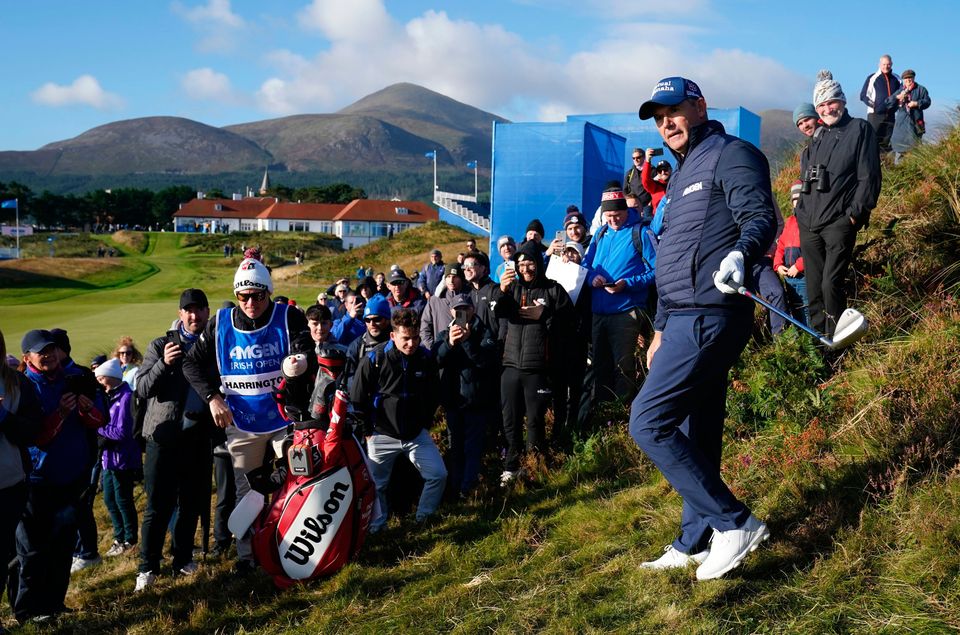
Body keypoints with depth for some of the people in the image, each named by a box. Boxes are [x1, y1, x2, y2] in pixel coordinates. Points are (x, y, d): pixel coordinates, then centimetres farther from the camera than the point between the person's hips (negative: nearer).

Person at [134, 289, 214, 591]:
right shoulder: (161, 346, 3)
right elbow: (142, 388, -5)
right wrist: (163, 364, -20)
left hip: (200, 438, 3)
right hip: (165, 435, -3)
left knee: (193, 503, 9)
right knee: (159, 504, -2)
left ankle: (183, 559, 22)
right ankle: (148, 567, 6)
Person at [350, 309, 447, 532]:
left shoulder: (426, 358, -4)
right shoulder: (374, 359, -15)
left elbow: (433, 395, 13)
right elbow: (357, 398, -7)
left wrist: (426, 424, 10)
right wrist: (367, 431, -4)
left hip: (417, 434, 3)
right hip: (382, 435, -3)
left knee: (438, 475, -3)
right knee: (375, 484, 3)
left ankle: (423, 519, 18)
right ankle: (376, 528, 24)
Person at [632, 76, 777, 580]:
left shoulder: (731, 154, -4)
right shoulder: (682, 175, 24)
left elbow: (761, 217, -19)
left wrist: (739, 255, -40)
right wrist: (660, 329, 26)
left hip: (708, 317, -10)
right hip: (685, 318, 10)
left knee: (648, 421, -13)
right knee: (695, 435, 13)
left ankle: (734, 522, -7)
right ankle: (694, 543, 22)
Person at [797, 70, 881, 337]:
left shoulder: (860, 130, 2)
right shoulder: (817, 138, 20)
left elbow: (869, 176, -5)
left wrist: (855, 213, -11)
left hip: (839, 222, -6)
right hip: (808, 223, 6)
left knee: (831, 284, -14)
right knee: (813, 286, 7)